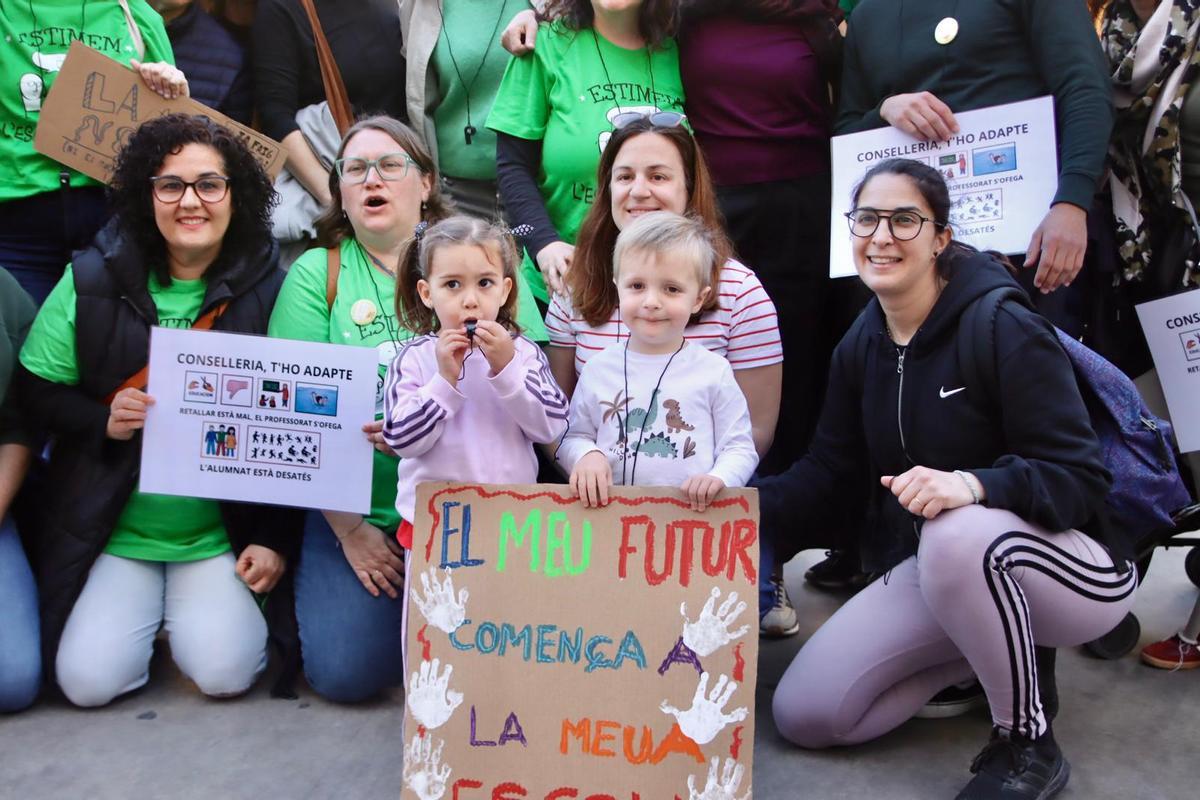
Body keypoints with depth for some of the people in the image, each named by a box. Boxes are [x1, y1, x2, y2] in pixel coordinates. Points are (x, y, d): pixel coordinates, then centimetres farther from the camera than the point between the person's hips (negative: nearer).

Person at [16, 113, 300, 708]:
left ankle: (192, 605, 18)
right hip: (110, 528, 1)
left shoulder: (267, 288, -5)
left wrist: (274, 539, -7)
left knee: (224, 672, -14)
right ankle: (144, 603, 20)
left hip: (222, 531, 0)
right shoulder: (93, 280, -3)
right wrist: (103, 420, -17)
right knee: (89, 679, -11)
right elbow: (35, 391, 4)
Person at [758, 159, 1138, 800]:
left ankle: (1027, 745, -15)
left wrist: (973, 484, -41)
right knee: (802, 713, -6)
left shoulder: (1006, 330, -20)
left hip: (1075, 566, -6)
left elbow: (1081, 480, -23)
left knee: (957, 535, -42)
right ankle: (995, 648, 13)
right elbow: (824, 471, 1)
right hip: (930, 565, 6)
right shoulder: (860, 348, 1)